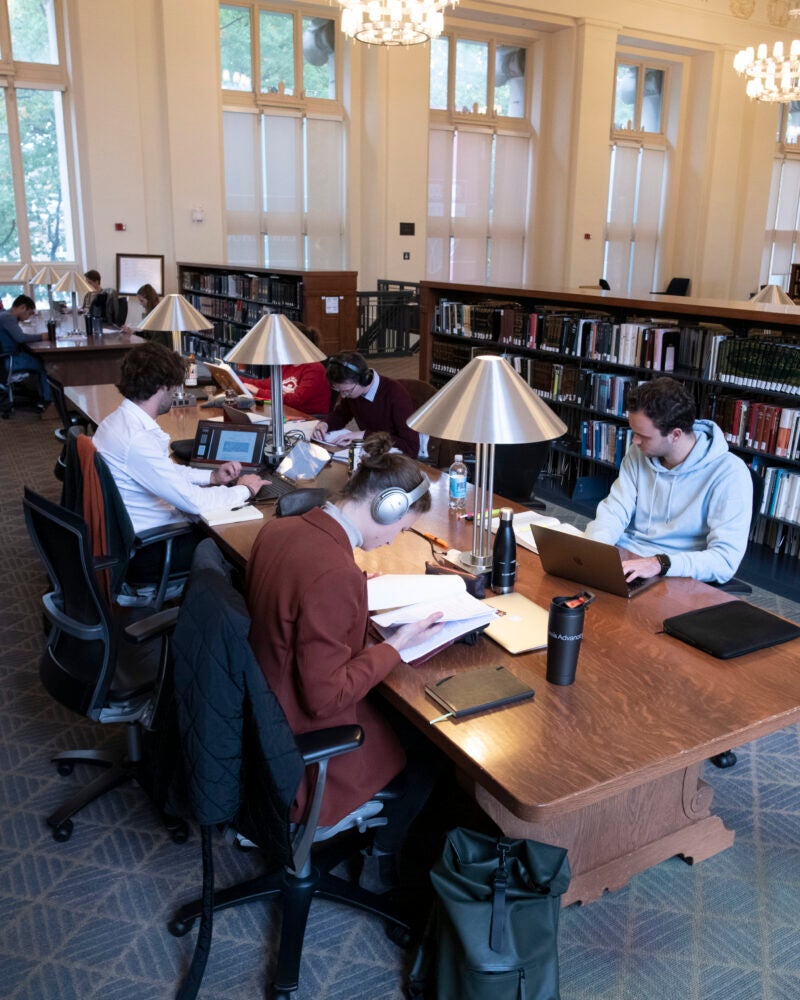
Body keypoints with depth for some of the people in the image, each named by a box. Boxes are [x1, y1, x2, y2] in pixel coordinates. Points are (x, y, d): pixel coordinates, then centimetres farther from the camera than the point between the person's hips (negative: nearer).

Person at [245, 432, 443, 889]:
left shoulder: (278, 529, -8)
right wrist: (395, 645, -18)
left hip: (261, 713, 8)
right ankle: (386, 849, 35)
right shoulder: (336, 575, -34)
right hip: (306, 749, -8)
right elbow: (327, 697, -28)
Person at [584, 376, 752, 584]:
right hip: (622, 562, 6)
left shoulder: (729, 473, -14)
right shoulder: (638, 454, 5)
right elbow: (614, 510, 1)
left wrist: (660, 563, -34)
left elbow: (726, 560, -20)